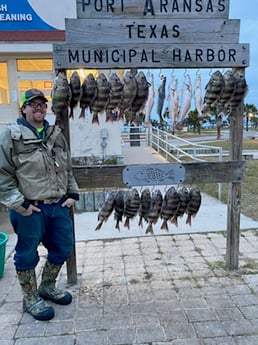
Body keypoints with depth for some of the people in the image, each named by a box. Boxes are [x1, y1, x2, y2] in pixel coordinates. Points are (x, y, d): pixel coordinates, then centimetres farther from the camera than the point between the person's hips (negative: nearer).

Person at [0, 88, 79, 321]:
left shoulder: (56, 134, 11)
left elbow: (68, 169, 18)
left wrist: (72, 194, 9)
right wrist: (19, 204, -14)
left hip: (58, 206, 6)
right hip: (30, 209, -6)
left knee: (63, 248, 16)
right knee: (27, 254, 9)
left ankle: (47, 286, 40)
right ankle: (31, 299, 30)